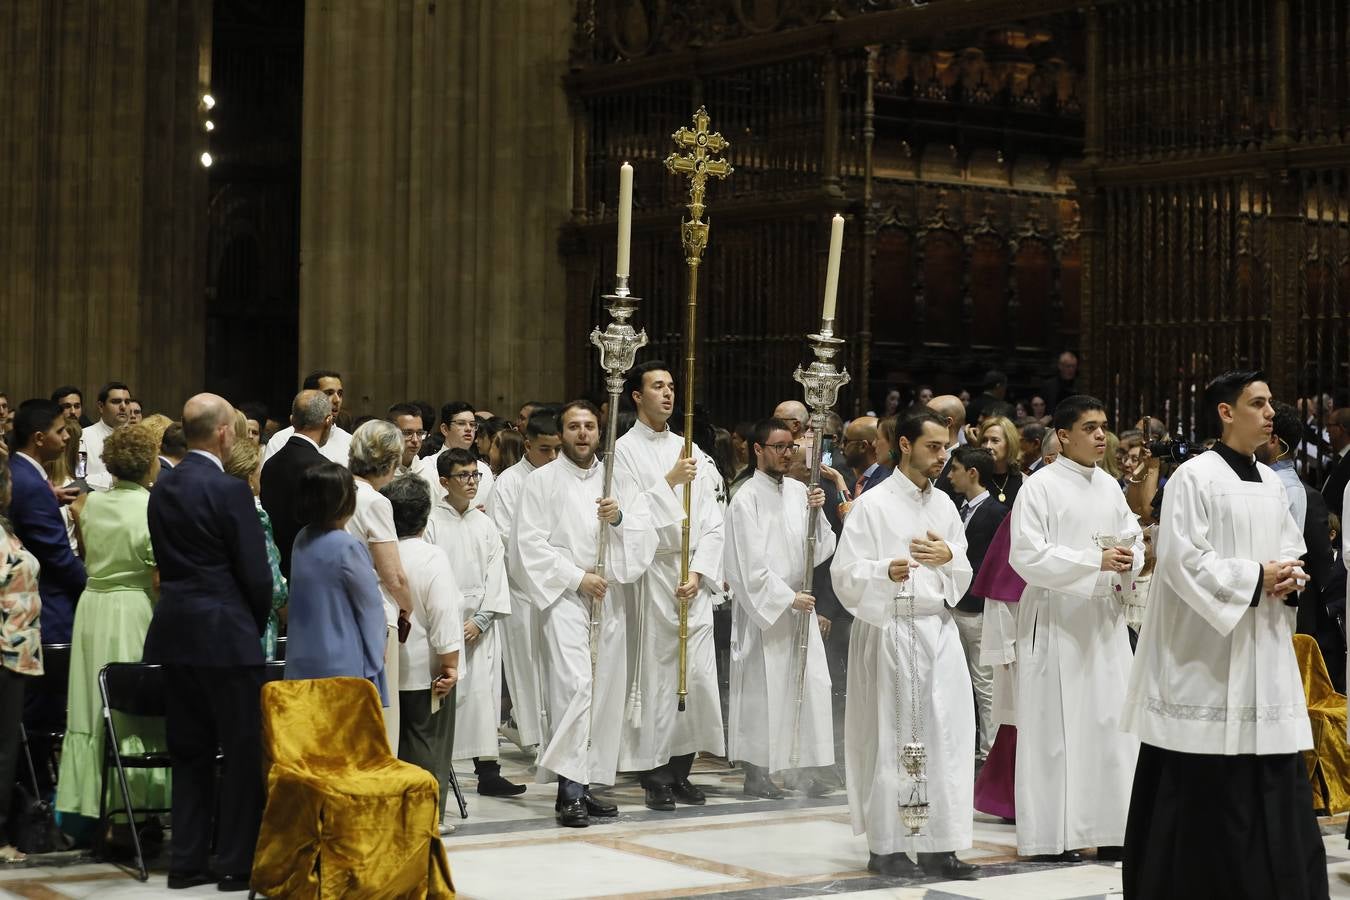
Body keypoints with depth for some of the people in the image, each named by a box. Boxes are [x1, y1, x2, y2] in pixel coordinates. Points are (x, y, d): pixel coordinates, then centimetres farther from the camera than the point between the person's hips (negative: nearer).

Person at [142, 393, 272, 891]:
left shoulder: (163, 487, 8)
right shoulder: (229, 491, -14)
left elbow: (166, 559, 12)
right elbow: (256, 573, -13)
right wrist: (256, 626, 6)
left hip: (175, 630, 7)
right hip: (225, 634, -7)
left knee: (190, 750, 13)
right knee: (242, 751, 3)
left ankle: (187, 859, 17)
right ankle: (237, 862, 7)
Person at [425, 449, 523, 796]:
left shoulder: (485, 525, 11)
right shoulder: (432, 522, -2)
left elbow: (495, 575, 8)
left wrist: (480, 620, -3)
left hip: (479, 625, 4)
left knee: (483, 693, 1)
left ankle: (488, 771, 2)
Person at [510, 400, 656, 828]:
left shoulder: (616, 479, 16)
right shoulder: (542, 480, 4)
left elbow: (647, 538, 11)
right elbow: (529, 544, -5)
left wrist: (619, 518, -9)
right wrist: (577, 577, -11)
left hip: (607, 598, 5)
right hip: (564, 598, -5)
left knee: (604, 691, 3)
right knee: (574, 686, -19)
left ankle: (585, 783, 11)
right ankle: (569, 790, -20)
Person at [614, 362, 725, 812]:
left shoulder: (689, 450, 14)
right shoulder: (625, 450, 1)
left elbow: (712, 522, 8)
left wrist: (698, 573, -4)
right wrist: (669, 482, -15)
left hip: (692, 577, 4)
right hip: (651, 576, -4)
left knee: (696, 674, 1)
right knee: (655, 675, -4)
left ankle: (681, 770, 11)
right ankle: (655, 775, 3)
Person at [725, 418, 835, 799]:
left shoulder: (799, 492, 8)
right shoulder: (747, 500, -8)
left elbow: (821, 548, 8)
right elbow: (751, 564, -11)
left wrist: (817, 513, -8)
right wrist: (787, 598, -13)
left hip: (799, 604, 6)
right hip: (764, 609, -6)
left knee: (811, 685, 2)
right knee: (762, 690, -2)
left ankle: (804, 767, 9)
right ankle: (756, 773, 6)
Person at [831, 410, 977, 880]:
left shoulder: (944, 505, 12)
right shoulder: (872, 504, -4)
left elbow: (963, 579, 15)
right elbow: (844, 574, -8)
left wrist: (949, 558, -8)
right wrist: (886, 571, -26)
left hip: (939, 630, 5)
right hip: (890, 631, -5)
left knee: (947, 736, -1)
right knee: (890, 740, 0)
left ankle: (938, 844, 4)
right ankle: (886, 845, 9)